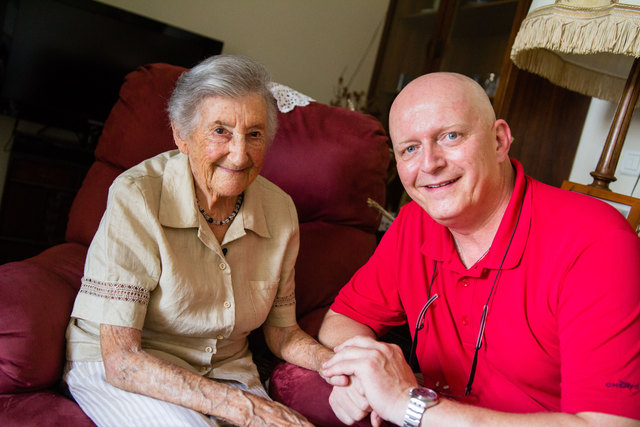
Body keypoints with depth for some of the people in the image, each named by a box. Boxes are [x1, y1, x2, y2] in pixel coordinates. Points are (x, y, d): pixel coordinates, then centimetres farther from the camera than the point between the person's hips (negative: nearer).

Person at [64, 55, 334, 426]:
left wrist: (333, 361, -15)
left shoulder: (280, 210, -6)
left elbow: (282, 332, 5)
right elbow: (120, 359, -23)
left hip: (225, 373, 4)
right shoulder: (135, 199, -21)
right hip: (114, 370, -3)